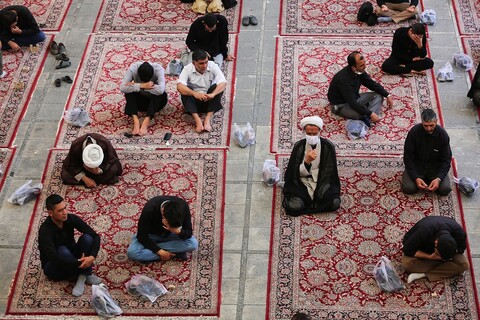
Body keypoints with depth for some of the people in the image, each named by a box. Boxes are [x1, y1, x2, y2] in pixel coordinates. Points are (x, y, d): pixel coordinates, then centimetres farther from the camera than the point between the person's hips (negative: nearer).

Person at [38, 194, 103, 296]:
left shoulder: (71, 219, -14)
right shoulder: (45, 230, -28)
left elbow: (95, 236, -15)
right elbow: (54, 258, -37)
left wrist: (92, 256, -31)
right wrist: (79, 263, -36)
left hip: (71, 260, 4)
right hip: (54, 267, -4)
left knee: (87, 238, -21)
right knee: (62, 251, -36)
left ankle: (82, 276, -19)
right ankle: (86, 274, -17)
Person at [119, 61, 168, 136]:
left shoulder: (158, 69, -26)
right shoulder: (133, 69, -22)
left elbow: (161, 89, -42)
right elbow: (122, 88, -31)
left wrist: (135, 85, -36)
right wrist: (141, 86, -42)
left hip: (156, 100, -1)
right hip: (139, 100, 1)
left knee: (162, 94, -33)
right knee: (129, 90, -28)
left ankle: (146, 122, -40)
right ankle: (136, 121, -38)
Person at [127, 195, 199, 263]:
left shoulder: (183, 206, -27)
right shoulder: (150, 209, -34)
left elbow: (188, 234, -20)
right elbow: (142, 236, -25)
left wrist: (178, 231, -42)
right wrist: (160, 252, -32)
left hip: (170, 235, 2)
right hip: (152, 235, -2)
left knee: (193, 243, -27)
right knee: (132, 252, -31)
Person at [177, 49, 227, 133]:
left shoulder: (213, 66, -13)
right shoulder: (187, 69, -14)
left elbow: (223, 83, -25)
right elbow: (180, 86, -28)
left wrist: (213, 94, -44)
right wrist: (194, 93, -45)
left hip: (209, 100, 1)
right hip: (195, 101, 0)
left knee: (218, 87, -26)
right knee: (185, 91, -28)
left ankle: (207, 119, -32)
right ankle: (197, 120, -38)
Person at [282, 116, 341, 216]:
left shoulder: (328, 146, -5)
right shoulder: (299, 146, -6)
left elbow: (329, 172, 2)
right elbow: (296, 173, -7)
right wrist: (307, 161, -25)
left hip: (322, 182, 1)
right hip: (303, 183, -1)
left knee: (335, 203, -27)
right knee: (294, 206, -28)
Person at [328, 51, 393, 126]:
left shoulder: (360, 71, -8)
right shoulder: (344, 79, -32)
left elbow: (372, 84, 8)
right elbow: (352, 103, -33)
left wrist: (387, 95, 2)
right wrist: (370, 114, -33)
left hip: (354, 98, 9)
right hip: (341, 105, -9)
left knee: (379, 96, -4)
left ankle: (367, 119, -24)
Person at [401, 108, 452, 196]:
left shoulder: (443, 134, -15)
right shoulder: (414, 132, -17)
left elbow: (446, 159, -9)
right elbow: (408, 157, -13)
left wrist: (438, 178, -26)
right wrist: (416, 178, -25)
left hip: (435, 167, 1)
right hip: (416, 165, -1)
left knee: (445, 189, -20)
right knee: (408, 188, -23)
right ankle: (423, 179, 9)